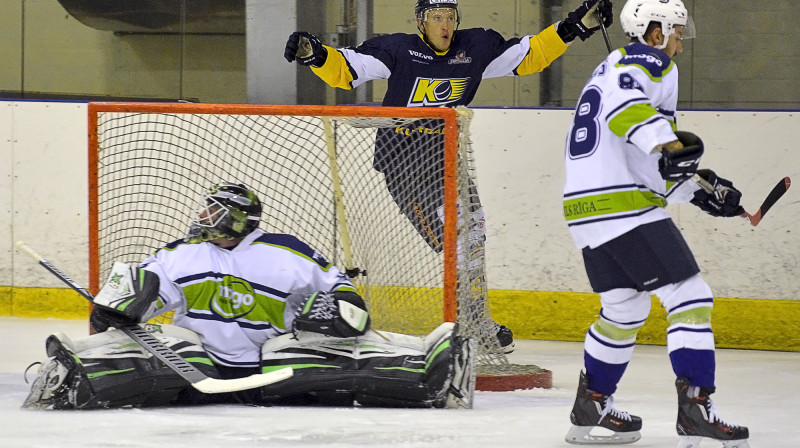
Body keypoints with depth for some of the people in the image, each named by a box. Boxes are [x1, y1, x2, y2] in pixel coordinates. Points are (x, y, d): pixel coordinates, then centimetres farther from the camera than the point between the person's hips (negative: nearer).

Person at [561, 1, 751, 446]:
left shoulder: (613, 68, 27)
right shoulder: (649, 61, -4)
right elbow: (622, 100, -29)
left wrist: (698, 187, 23)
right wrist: (664, 140, -39)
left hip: (586, 207, 10)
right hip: (627, 209, -10)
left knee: (624, 308, 25)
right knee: (690, 297, -8)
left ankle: (591, 407, 32)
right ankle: (696, 407, -17)